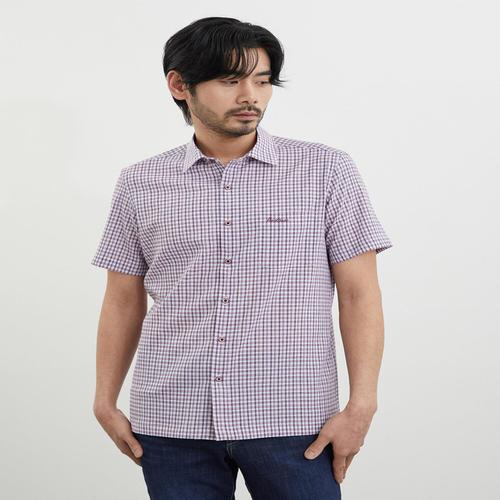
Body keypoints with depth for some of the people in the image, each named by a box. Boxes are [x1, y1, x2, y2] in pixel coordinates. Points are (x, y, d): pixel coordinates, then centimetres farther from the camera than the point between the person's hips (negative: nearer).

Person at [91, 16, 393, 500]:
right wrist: (106, 403, 9)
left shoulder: (326, 170, 0)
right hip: (170, 423, 2)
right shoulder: (140, 183, 7)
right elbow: (123, 301, 13)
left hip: (291, 423, -2)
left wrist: (360, 406, -7)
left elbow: (359, 293, -1)